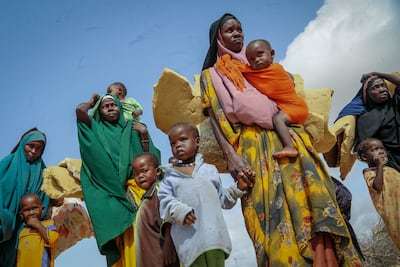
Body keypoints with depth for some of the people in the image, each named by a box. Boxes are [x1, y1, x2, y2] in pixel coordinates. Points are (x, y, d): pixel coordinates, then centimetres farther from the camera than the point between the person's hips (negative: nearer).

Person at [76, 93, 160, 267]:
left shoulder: (131, 128, 19)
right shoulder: (96, 129, 16)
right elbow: (80, 110, -2)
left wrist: (144, 136, 1)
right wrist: (92, 103, 17)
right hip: (110, 190, 0)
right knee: (119, 232, -15)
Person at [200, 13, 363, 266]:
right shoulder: (211, 75, 16)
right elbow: (215, 118, 2)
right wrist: (231, 156, -12)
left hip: (286, 136, 3)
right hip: (251, 146, -3)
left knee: (310, 194, -15)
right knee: (272, 211, -14)